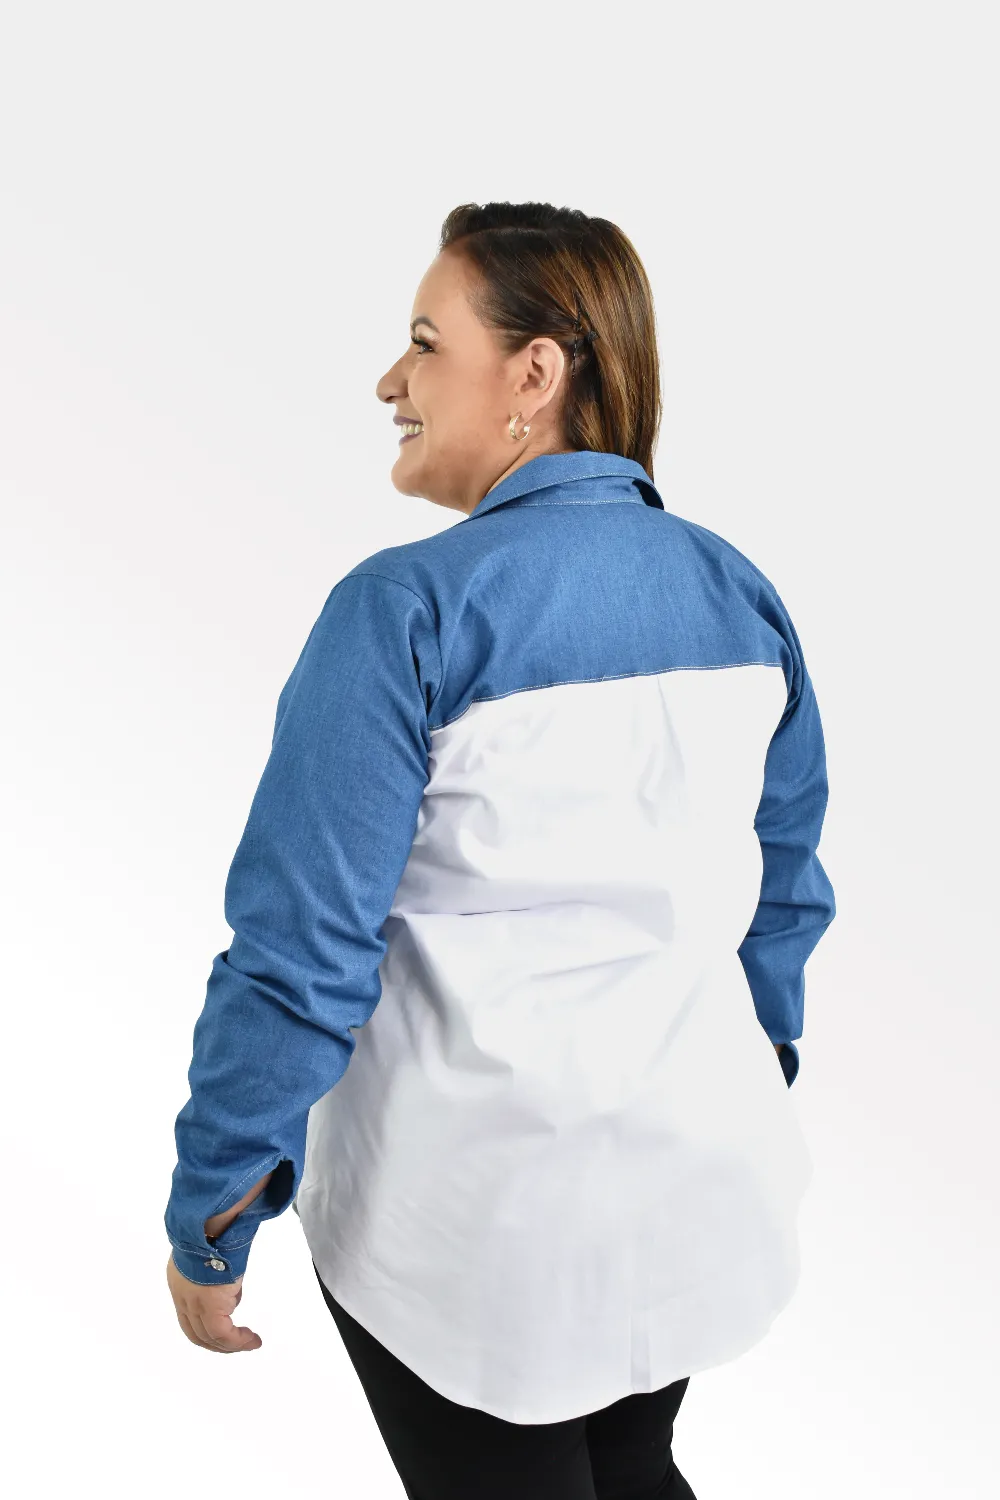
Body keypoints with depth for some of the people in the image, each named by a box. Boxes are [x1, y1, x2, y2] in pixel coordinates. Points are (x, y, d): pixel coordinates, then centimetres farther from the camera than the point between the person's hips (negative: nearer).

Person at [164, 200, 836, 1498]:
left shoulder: (409, 610, -21)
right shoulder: (741, 594, -2)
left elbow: (304, 947, -20)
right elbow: (786, 889, 7)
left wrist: (209, 1214, -7)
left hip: (477, 1220, -5)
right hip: (698, 1184, 6)